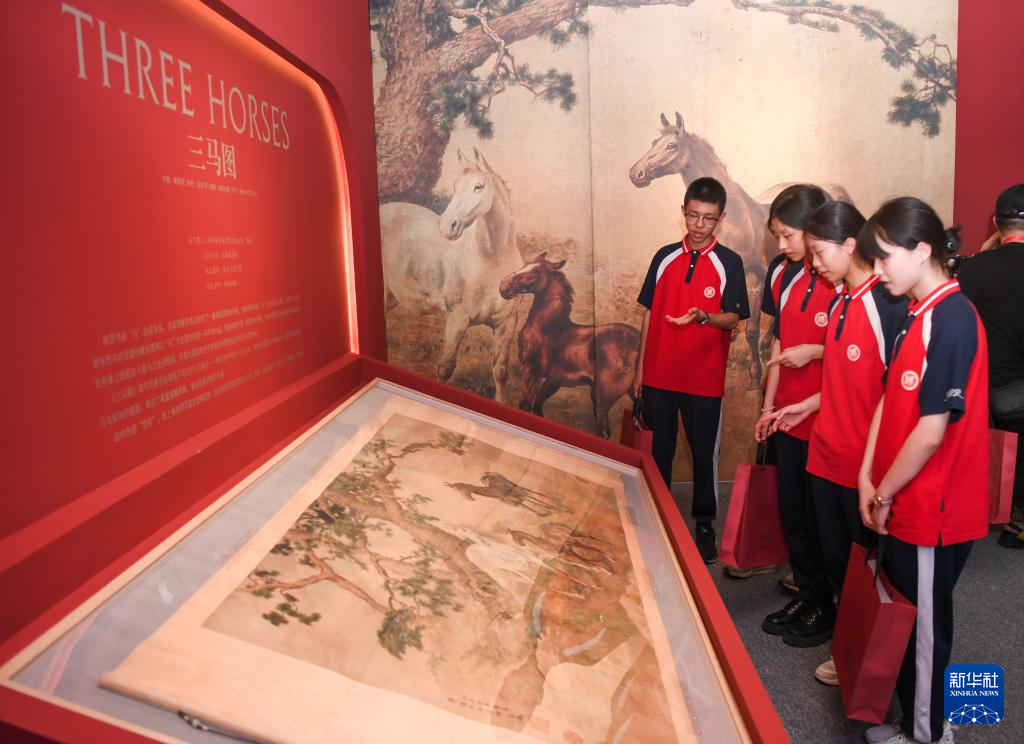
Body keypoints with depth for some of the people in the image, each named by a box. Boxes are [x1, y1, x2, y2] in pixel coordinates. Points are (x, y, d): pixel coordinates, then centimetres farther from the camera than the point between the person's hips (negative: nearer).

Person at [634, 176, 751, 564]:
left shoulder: (728, 263, -4)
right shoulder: (665, 257, 4)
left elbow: (733, 319, -4)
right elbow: (649, 313, 8)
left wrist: (703, 316, -27)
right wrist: (639, 368, 8)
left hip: (704, 379, -2)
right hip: (659, 375, 3)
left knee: (704, 453, 9)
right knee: (658, 451, 13)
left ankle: (704, 523, 27)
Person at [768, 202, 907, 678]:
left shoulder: (889, 304, -18)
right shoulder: (838, 302, 8)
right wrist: (809, 405, 11)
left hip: (866, 462, -8)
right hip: (826, 454, 8)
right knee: (833, 554, 18)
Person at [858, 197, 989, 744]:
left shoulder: (951, 320, -21)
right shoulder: (917, 314, 8)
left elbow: (931, 432, -23)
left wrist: (884, 494, -12)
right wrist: (868, 478, 3)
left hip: (931, 510, -8)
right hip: (901, 504, 9)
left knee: (922, 625, 9)